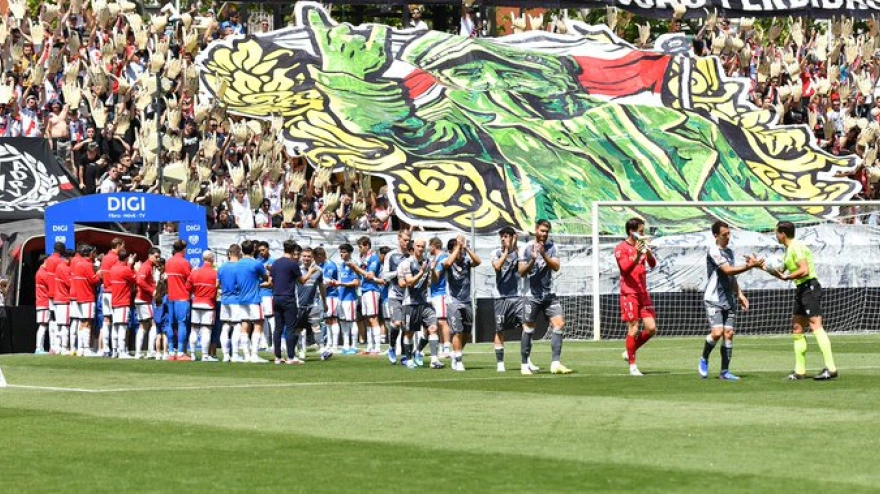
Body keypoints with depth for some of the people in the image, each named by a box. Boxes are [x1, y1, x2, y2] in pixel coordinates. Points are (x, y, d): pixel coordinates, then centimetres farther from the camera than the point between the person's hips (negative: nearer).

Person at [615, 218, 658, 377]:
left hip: (643, 293, 6)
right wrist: (636, 256, -31)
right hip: (629, 293, -6)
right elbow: (626, 268, -16)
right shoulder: (621, 248, -5)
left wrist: (648, 253, -18)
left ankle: (630, 352, 20)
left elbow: (653, 264, 2)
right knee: (633, 329, -8)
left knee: (651, 328, 0)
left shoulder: (642, 245, 13)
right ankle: (632, 366, 1)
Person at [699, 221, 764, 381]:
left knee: (729, 334, 0)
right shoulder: (714, 252, -11)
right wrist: (750, 266, -26)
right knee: (717, 332, -18)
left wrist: (740, 294, 18)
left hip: (729, 300, 7)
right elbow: (728, 270, -21)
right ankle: (704, 359, 7)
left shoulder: (729, 252, 15)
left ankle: (725, 371, 4)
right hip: (714, 300, -7)